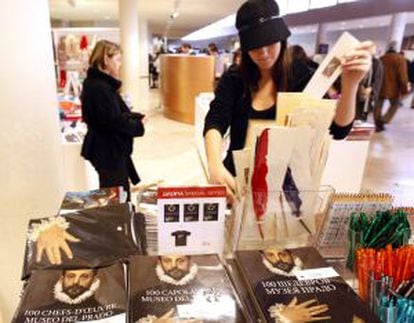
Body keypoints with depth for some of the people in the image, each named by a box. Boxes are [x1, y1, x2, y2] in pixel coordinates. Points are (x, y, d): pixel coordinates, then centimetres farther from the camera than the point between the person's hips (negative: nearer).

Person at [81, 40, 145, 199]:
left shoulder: (102, 83, 10)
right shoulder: (99, 87, -23)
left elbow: (117, 114, 15)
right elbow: (115, 122, -25)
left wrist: (137, 117, 0)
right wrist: (139, 126, -10)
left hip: (110, 149, 10)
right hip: (109, 151, -10)